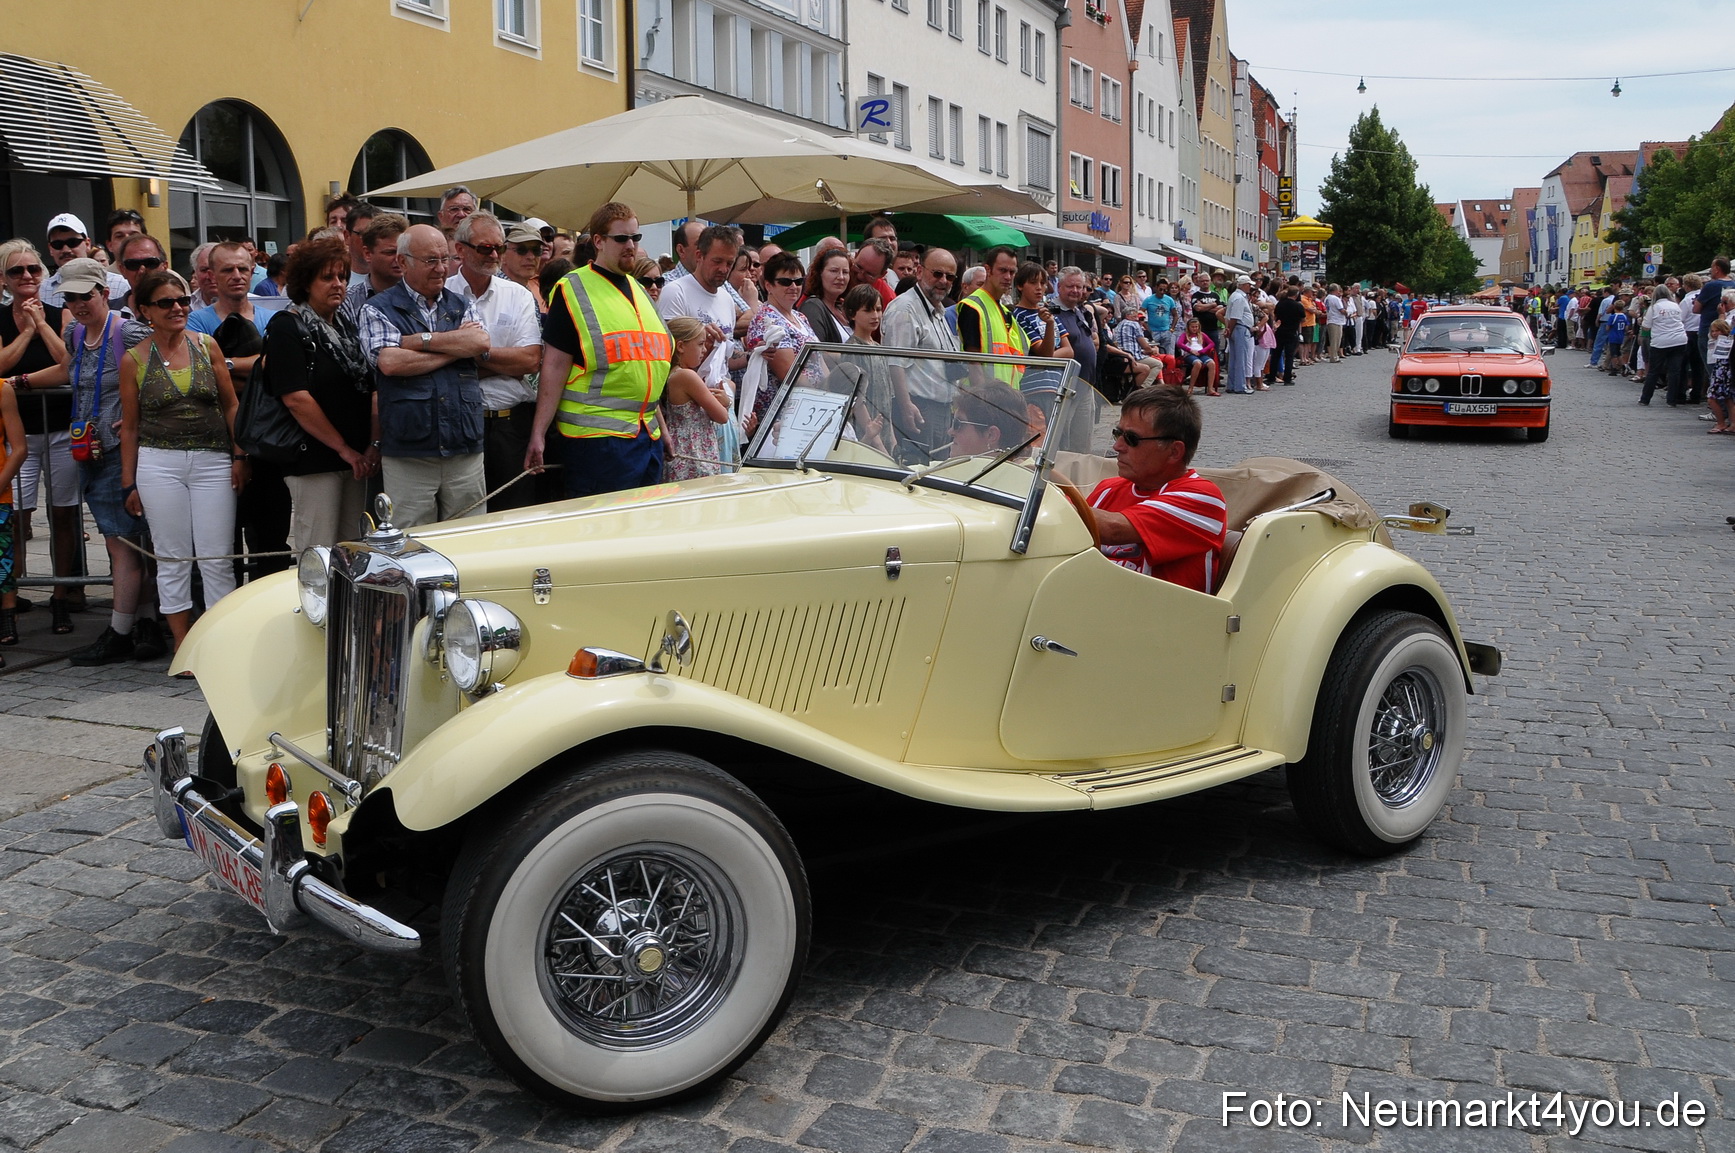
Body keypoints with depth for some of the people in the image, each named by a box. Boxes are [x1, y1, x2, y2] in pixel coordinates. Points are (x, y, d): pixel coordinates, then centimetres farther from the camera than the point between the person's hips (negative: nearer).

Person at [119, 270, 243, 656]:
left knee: (217, 557, 0)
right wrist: (128, 483, 6)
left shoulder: (207, 345, 5)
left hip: (213, 461, 1)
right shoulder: (134, 359, 3)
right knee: (172, 557, 4)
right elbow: (129, 427, 7)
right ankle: (183, 643, 12)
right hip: (159, 463, 0)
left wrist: (239, 456, 1)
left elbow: (231, 405, 9)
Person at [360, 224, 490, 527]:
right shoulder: (378, 309, 4)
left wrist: (419, 339, -8)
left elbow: (481, 343, -5)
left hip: (466, 450, 3)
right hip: (407, 456, -3)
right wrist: (458, 345, -6)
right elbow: (389, 362, -14)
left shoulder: (463, 306, 15)